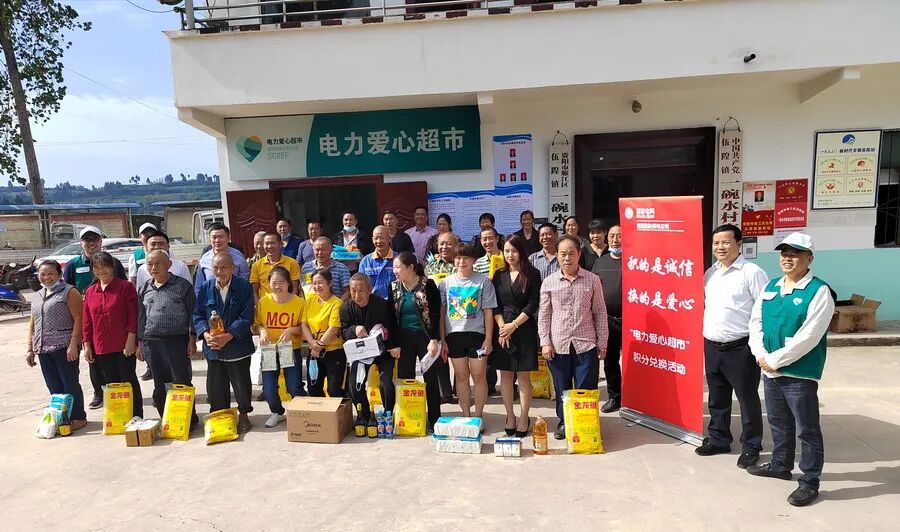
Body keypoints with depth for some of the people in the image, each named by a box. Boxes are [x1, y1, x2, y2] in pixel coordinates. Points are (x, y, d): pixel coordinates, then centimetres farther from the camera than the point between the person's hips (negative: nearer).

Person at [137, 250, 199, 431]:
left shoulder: (183, 285, -3)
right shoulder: (143, 289, 12)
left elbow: (192, 313, -2)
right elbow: (140, 317, 16)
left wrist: (192, 339, -7)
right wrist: (140, 342, 12)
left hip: (177, 341, -5)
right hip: (151, 342, 5)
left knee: (182, 382, -1)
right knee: (160, 385, 12)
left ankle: (189, 419, 11)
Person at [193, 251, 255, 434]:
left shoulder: (244, 287, -7)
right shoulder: (205, 287, 3)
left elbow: (246, 317, -12)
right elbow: (197, 314, 3)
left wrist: (227, 336, -20)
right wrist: (205, 334, -15)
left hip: (238, 345, -3)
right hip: (213, 347, 3)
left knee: (241, 384, 7)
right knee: (215, 385, 12)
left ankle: (243, 415, 27)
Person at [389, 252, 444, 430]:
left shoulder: (428, 285, -9)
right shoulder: (394, 287, 4)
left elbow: (435, 314, -10)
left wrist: (434, 340, -17)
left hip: (425, 337, -4)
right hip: (404, 338, 4)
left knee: (431, 379, 3)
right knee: (404, 379, 7)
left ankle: (434, 420, 14)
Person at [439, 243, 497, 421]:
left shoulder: (483, 281, -1)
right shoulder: (446, 283, 5)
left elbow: (488, 312, -1)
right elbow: (441, 312, 7)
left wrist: (488, 339, -5)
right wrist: (442, 339, 4)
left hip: (477, 334, -2)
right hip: (454, 335, 2)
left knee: (478, 375, 3)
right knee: (461, 376, 10)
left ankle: (478, 416, 17)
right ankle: (466, 415, 21)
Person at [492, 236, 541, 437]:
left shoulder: (532, 274, -2)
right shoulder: (499, 275, 8)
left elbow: (533, 304, -7)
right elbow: (495, 304, 4)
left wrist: (514, 325, -12)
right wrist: (502, 326, -10)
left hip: (524, 328, -3)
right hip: (503, 328, 3)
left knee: (523, 375, 1)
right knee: (505, 374, 7)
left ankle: (524, 418, 12)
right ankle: (510, 416, 19)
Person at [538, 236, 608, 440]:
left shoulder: (592, 280, -1)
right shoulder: (549, 282, 1)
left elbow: (600, 313, 3)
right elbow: (544, 314, 5)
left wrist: (602, 343, 2)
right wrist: (545, 342, -1)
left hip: (586, 344, -1)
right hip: (558, 345, 1)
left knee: (585, 389, 3)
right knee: (562, 388, 13)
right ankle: (563, 422, 31)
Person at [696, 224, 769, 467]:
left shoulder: (752, 272, -10)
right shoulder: (710, 273, 11)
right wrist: (703, 331, 12)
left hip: (740, 348, -6)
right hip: (712, 346, 7)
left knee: (747, 399, 7)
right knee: (717, 398, 18)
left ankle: (751, 447, 21)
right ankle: (718, 439, 33)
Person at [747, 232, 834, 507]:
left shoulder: (819, 291, -12)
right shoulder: (771, 286, 9)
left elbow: (808, 337, -19)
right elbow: (756, 322, 7)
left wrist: (774, 360, -16)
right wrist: (761, 356, -7)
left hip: (800, 374, -7)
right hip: (770, 371, 7)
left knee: (807, 429, 5)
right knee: (778, 422, 21)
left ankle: (810, 482, 18)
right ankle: (780, 465, 38)